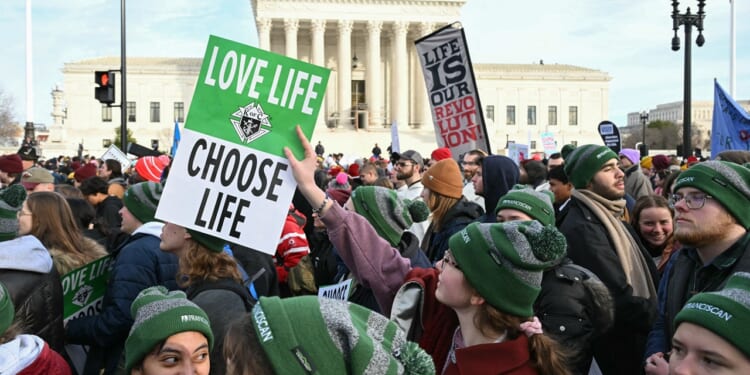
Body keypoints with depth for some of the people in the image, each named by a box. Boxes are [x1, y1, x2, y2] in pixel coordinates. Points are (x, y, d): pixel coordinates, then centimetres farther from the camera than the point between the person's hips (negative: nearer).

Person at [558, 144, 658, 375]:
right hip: (615, 346, -9)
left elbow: (644, 272, 13)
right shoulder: (583, 228, -22)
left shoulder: (607, 216, 10)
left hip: (630, 336, 9)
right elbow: (619, 296, -27)